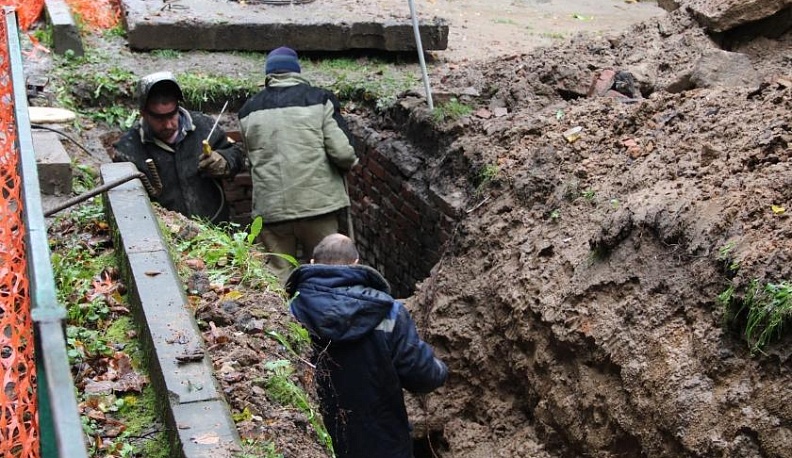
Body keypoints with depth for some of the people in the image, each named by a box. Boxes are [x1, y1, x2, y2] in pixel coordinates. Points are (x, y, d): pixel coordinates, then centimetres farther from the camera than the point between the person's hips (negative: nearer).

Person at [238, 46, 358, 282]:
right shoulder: (319, 99, -3)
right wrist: (347, 163, 9)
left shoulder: (248, 110, 7)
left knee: (277, 276, 10)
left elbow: (251, 158, 13)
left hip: (269, 208, 2)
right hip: (317, 203, -2)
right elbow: (343, 151, -12)